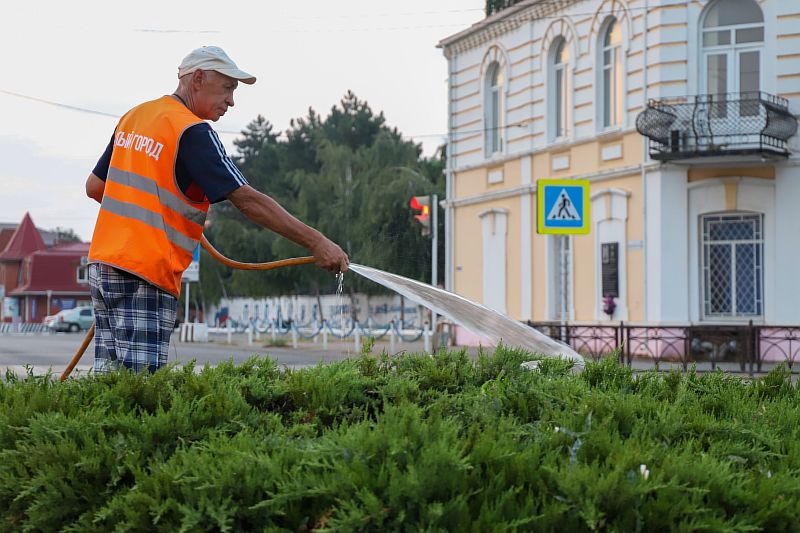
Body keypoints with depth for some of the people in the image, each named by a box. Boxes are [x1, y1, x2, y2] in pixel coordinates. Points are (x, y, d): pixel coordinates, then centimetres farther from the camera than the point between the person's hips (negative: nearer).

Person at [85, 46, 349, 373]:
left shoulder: (133, 116, 14)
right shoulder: (192, 131, -11)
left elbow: (94, 187, 20)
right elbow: (247, 200, -17)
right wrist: (315, 242, -18)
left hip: (102, 262, 9)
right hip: (143, 276, -9)